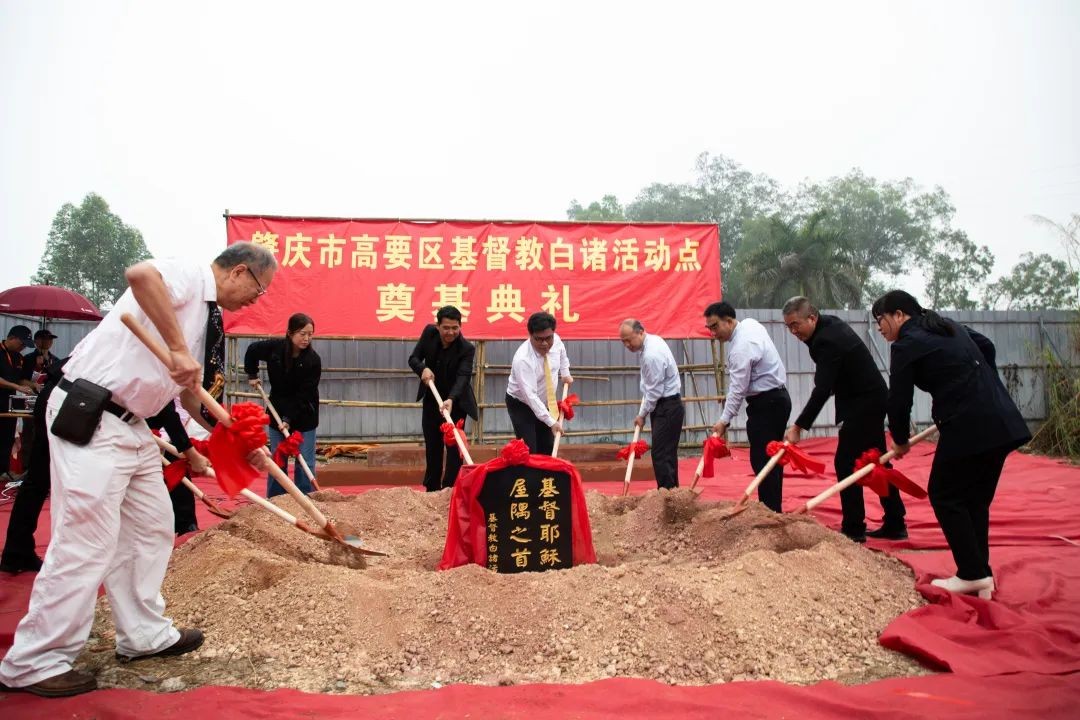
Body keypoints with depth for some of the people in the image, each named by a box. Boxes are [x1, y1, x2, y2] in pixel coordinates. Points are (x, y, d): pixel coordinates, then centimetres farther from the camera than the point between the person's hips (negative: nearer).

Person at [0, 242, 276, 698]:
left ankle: (144, 635, 26)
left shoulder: (205, 314, 17)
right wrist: (178, 349, -33)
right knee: (86, 540, -6)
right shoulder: (190, 274, -10)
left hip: (130, 425, 10)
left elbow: (191, 394, 22)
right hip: (87, 417, -10)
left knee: (152, 528, 14)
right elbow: (139, 274, -35)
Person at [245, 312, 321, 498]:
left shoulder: (313, 360, -19)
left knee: (305, 461, -1)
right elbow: (252, 350, 11)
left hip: (304, 415, -2)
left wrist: (289, 418, -23)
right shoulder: (274, 348, -13)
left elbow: (304, 395, -19)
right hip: (277, 411, 2)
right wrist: (252, 375, 11)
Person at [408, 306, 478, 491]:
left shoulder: (467, 349, -24)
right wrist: (423, 368, -29)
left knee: (454, 446, -8)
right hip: (431, 399, 4)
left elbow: (463, 377, -36)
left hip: (456, 402, -4)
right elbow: (413, 358, -5)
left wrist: (450, 399, -53)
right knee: (432, 446, 12)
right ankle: (432, 489, 24)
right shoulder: (429, 332, -12)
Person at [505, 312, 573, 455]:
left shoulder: (556, 340, -14)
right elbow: (530, 395, -37)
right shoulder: (523, 359, -34)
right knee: (529, 451, -14)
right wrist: (551, 422, -38)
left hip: (544, 403, 7)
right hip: (521, 405, -6)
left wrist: (565, 373, 8)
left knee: (547, 448, 9)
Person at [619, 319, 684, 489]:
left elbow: (655, 391, -19)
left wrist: (642, 414, -7)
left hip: (668, 407, -10)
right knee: (667, 453, 15)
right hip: (664, 406, 10)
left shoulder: (652, 355, -25)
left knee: (661, 454, -10)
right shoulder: (651, 340, 6)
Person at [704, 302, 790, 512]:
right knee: (771, 458, 13)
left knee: (762, 460, -8)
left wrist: (724, 421, -15)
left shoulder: (741, 348, -22)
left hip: (767, 404, -10)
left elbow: (737, 390, -21)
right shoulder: (750, 323, 7)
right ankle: (773, 508, 20)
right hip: (777, 398, 10)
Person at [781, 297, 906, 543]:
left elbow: (821, 391, -31)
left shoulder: (828, 341, -25)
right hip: (870, 400, 10)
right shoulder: (829, 323, 4)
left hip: (863, 404, -10)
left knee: (846, 463, -7)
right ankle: (895, 525, 21)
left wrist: (798, 427, -31)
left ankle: (853, 529, 0)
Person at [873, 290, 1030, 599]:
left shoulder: (906, 345, -6)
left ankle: (972, 574, 5)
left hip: (968, 429, -9)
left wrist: (900, 440, 12)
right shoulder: (949, 327, 19)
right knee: (976, 498, 14)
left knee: (945, 495, 4)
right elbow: (987, 347, 33)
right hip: (1003, 423, 9)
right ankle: (981, 577, 18)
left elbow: (899, 400, -4)